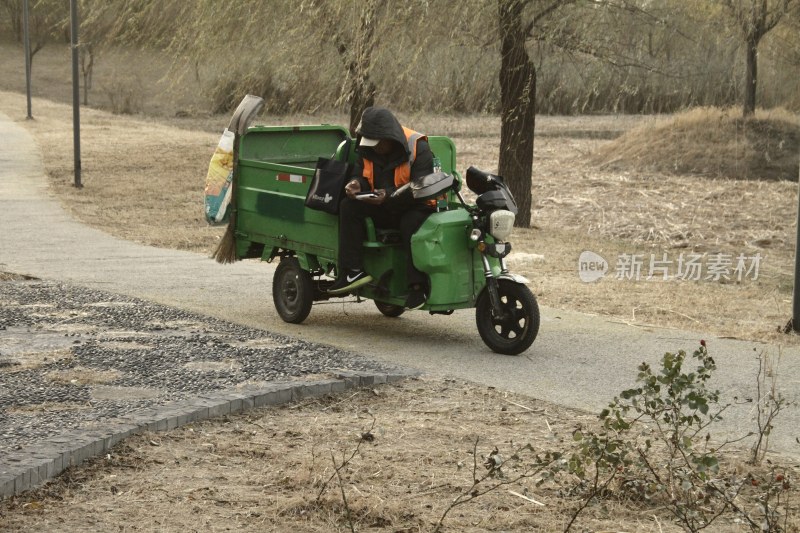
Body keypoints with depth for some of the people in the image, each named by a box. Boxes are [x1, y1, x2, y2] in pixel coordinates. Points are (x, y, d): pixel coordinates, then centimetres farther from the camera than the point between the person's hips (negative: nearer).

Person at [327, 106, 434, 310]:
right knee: (348, 207, -16)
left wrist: (389, 196, -36)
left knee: (412, 224, -39)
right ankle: (353, 271, -21)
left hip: (415, 207, -6)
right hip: (382, 208, 6)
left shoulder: (418, 148, -16)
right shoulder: (368, 150, 4)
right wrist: (356, 184, -17)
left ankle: (418, 286, -33)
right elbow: (360, 173, 11)